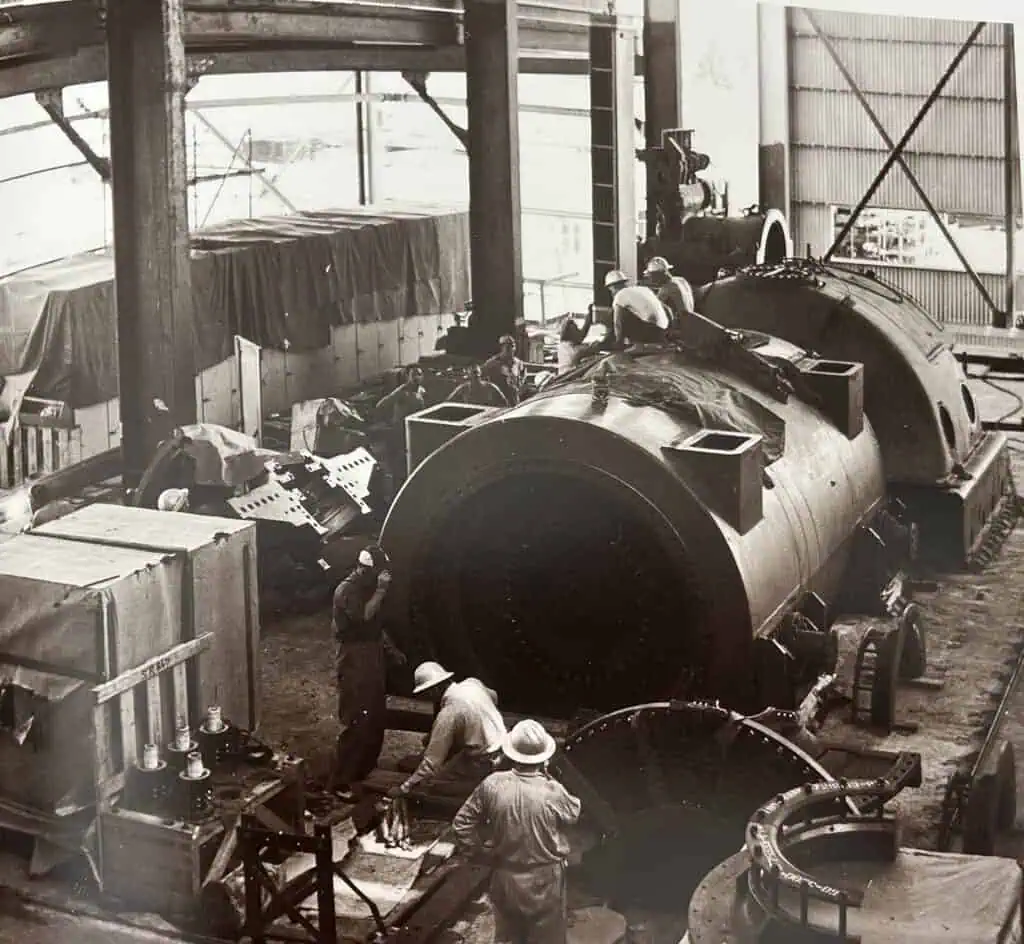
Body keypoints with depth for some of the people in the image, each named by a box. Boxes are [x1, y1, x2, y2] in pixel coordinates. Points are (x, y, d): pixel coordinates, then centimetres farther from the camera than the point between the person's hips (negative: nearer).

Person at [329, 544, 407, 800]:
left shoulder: (368, 588, 12)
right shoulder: (346, 590, -16)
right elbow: (364, 616, -30)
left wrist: (392, 649, 17)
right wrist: (381, 590, -25)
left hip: (374, 658, 9)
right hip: (355, 661, -9)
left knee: (377, 719, 13)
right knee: (356, 722, -10)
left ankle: (364, 770, 27)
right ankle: (339, 782, -6)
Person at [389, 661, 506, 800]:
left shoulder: (448, 713, -24)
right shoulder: (473, 683, -6)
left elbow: (432, 760, -20)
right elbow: (493, 697, 19)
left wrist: (404, 788, -13)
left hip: (486, 764, -8)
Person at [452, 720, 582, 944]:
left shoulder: (492, 785, -15)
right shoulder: (552, 793, -23)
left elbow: (461, 825, -6)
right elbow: (574, 813, 0)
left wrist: (486, 850, 5)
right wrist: (548, 778, 2)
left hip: (505, 879, 3)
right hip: (544, 883, -3)